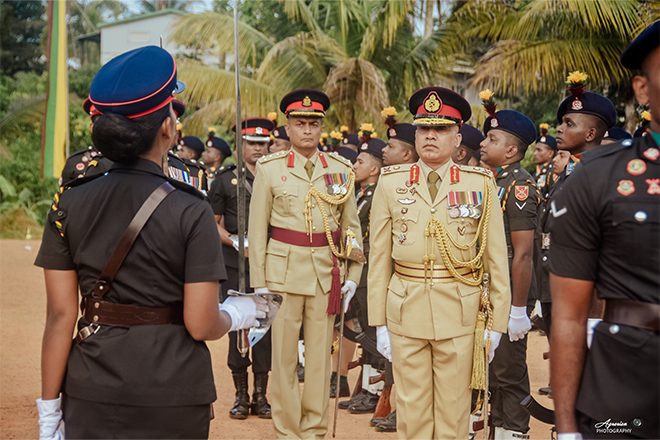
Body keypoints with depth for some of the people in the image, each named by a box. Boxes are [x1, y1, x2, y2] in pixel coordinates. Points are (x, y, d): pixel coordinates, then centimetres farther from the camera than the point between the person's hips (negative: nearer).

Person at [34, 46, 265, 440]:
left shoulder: (69, 206, -3)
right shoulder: (191, 214, -12)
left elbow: (60, 316, -3)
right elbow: (201, 326, -14)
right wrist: (237, 315, 8)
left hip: (91, 395, 2)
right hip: (173, 398, -2)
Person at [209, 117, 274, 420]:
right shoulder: (225, 180, 6)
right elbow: (212, 223, 6)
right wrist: (234, 241, -11)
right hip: (235, 262, -1)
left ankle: (260, 395, 10)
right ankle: (241, 395, 10)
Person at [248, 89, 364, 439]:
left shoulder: (340, 170, 7)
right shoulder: (270, 169, 1)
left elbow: (352, 225, 11)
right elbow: (257, 228, 1)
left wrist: (352, 275, 5)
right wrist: (258, 281, -2)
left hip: (327, 271, 2)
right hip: (284, 270, -2)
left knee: (321, 353, 6)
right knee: (283, 354, 2)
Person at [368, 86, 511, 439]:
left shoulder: (480, 185, 1)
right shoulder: (391, 184, 4)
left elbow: (496, 258, 1)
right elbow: (378, 258, 4)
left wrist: (497, 323, -1)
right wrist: (379, 323, 2)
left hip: (459, 313, -1)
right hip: (405, 312, 1)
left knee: (453, 410, 6)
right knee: (411, 410, 7)